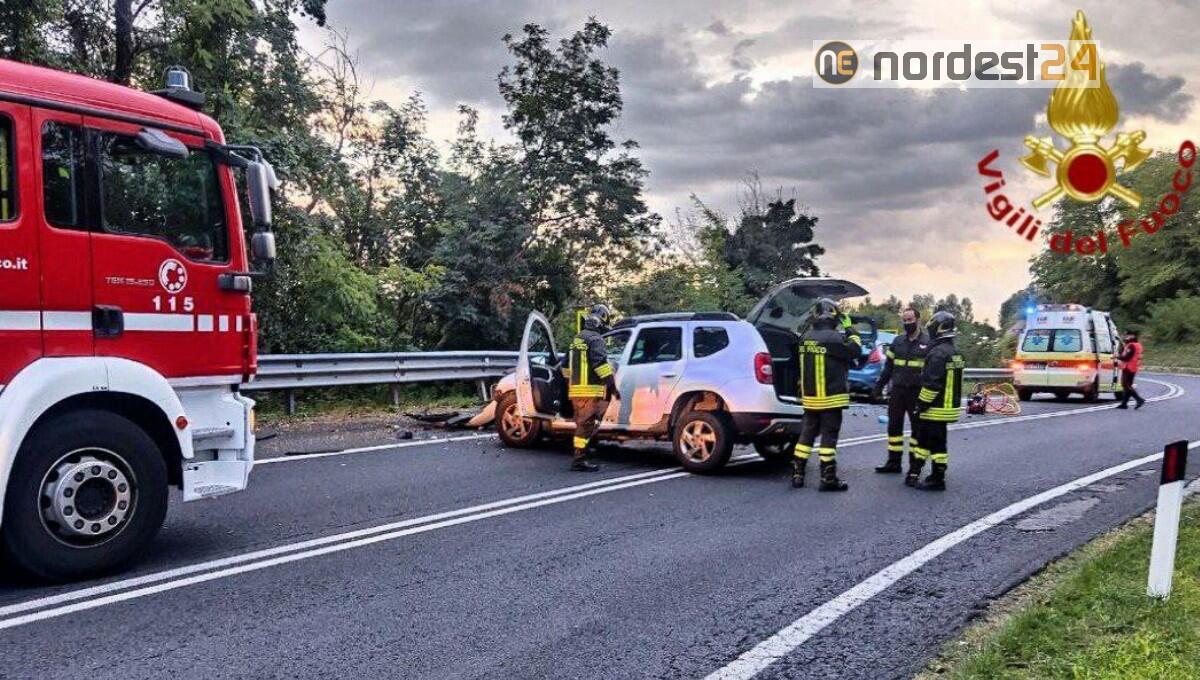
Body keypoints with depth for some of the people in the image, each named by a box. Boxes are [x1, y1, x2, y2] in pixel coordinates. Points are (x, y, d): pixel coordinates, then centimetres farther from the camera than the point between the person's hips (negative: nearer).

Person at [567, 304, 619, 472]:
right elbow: (601, 364, -19)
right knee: (587, 424, -8)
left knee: (582, 423, 16)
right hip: (590, 390, -9)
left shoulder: (577, 339, 19)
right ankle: (579, 460, -9)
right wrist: (612, 385, -16)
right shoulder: (595, 339, -11)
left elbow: (567, 364, 26)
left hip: (575, 389, 9)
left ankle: (580, 456, 22)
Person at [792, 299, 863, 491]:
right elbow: (856, 351, -9)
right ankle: (828, 478, 1)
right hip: (830, 398, -6)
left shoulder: (805, 338, 6)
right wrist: (850, 329, 0)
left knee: (807, 433, 13)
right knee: (829, 436, -1)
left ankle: (797, 473, 15)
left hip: (809, 397, 6)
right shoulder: (833, 338, -16)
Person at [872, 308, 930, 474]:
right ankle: (894, 462, 16)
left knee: (917, 428, 4)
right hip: (897, 391, 5)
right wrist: (879, 386, 13)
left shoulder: (928, 342, -4)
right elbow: (888, 366, 16)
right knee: (894, 426, 7)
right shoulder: (898, 341, 10)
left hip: (917, 392, -5)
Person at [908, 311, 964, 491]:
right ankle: (914, 473, 21)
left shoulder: (938, 352, -19)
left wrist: (922, 404, -14)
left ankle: (937, 480, 5)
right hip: (950, 406, 9)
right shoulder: (955, 352, 13)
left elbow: (931, 383, -22)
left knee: (936, 444, -1)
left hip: (936, 409, -9)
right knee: (923, 439, 15)